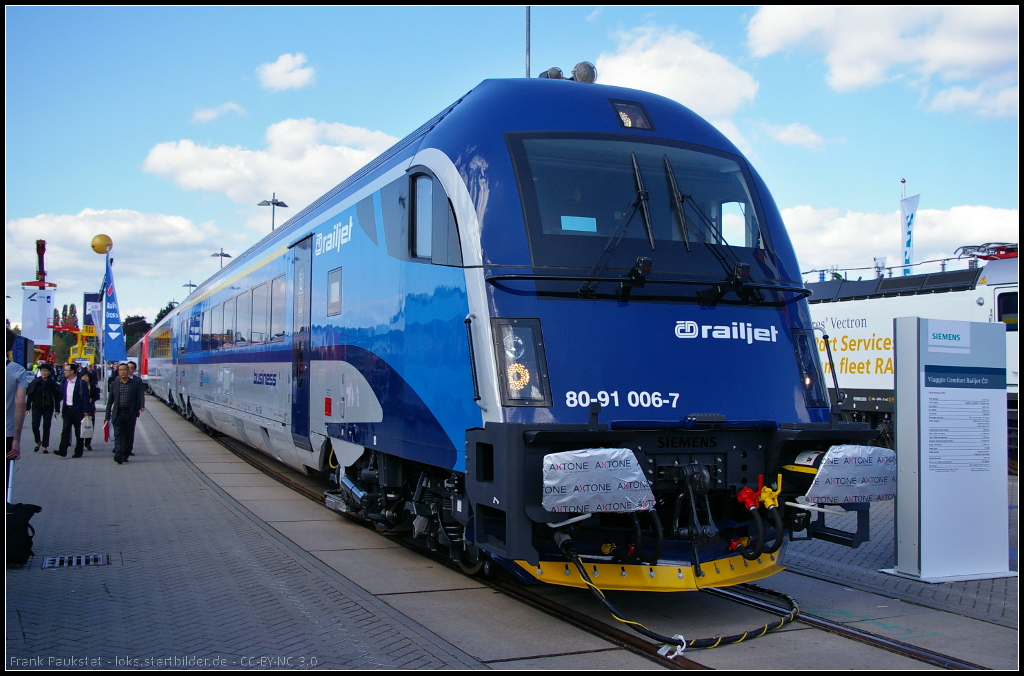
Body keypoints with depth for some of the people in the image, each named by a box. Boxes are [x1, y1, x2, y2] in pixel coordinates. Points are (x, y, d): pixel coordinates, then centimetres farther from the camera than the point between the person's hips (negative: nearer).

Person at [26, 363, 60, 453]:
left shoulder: (53, 383, -2)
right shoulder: (35, 382, -1)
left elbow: (57, 397, 1)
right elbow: (30, 395, 2)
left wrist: (57, 410, -2)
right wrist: (28, 407, -2)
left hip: (48, 408, 0)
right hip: (37, 407, 0)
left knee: (46, 427, 2)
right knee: (35, 426, -8)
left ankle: (45, 446, 12)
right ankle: (38, 442, 17)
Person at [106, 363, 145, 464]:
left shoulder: (136, 383, 3)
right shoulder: (114, 384, 9)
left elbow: (140, 396, 3)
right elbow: (110, 401, 11)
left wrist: (141, 406, -13)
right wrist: (108, 416, 8)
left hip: (130, 414, -1)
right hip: (117, 413, 1)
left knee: (129, 436, 4)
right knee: (118, 434, -9)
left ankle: (125, 455, 15)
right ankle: (118, 455, -20)